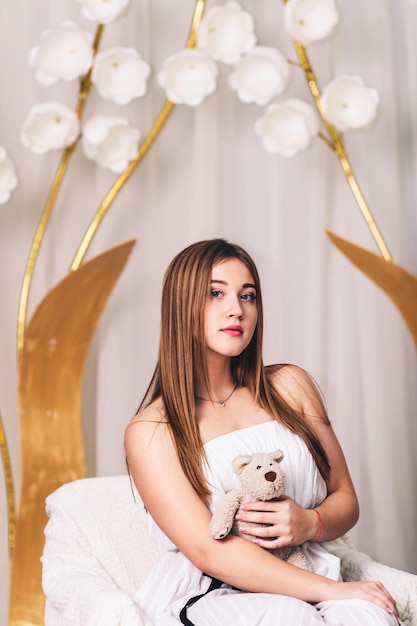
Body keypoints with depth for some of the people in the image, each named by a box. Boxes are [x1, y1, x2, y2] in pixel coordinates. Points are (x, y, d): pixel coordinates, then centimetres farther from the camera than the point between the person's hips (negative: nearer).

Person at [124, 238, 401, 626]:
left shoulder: (289, 386, 9)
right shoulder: (150, 432, -3)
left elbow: (345, 498, 12)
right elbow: (209, 551, -13)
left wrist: (311, 524, -12)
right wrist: (333, 590, -19)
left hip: (305, 584, 3)